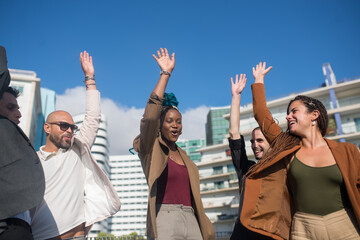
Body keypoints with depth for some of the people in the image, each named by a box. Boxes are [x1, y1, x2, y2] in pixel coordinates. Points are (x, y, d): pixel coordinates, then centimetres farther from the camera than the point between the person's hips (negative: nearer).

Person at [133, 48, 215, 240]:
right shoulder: (151, 149, 1)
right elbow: (150, 115, -16)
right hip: (164, 220, -5)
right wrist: (165, 74, -12)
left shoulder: (183, 156, 18)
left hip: (191, 222, 6)